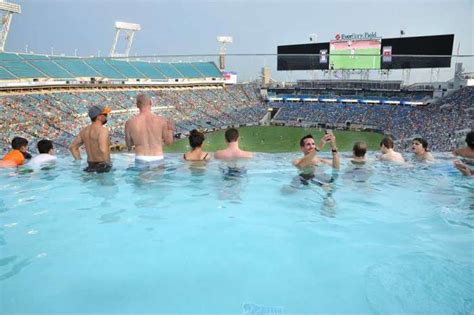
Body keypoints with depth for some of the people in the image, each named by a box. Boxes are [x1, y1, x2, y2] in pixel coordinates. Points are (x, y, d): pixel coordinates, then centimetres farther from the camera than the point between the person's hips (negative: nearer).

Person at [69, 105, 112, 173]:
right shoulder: (102, 130, -15)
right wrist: (108, 163, -17)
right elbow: (103, 149, -31)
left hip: (90, 167, 8)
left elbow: (72, 147, 18)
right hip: (102, 167, -8)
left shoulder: (84, 130, 10)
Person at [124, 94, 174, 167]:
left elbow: (129, 144, 7)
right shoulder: (161, 120, -7)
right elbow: (168, 141, 4)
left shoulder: (130, 123, -5)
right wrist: (170, 130, 22)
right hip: (157, 159, 0)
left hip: (141, 160, 0)